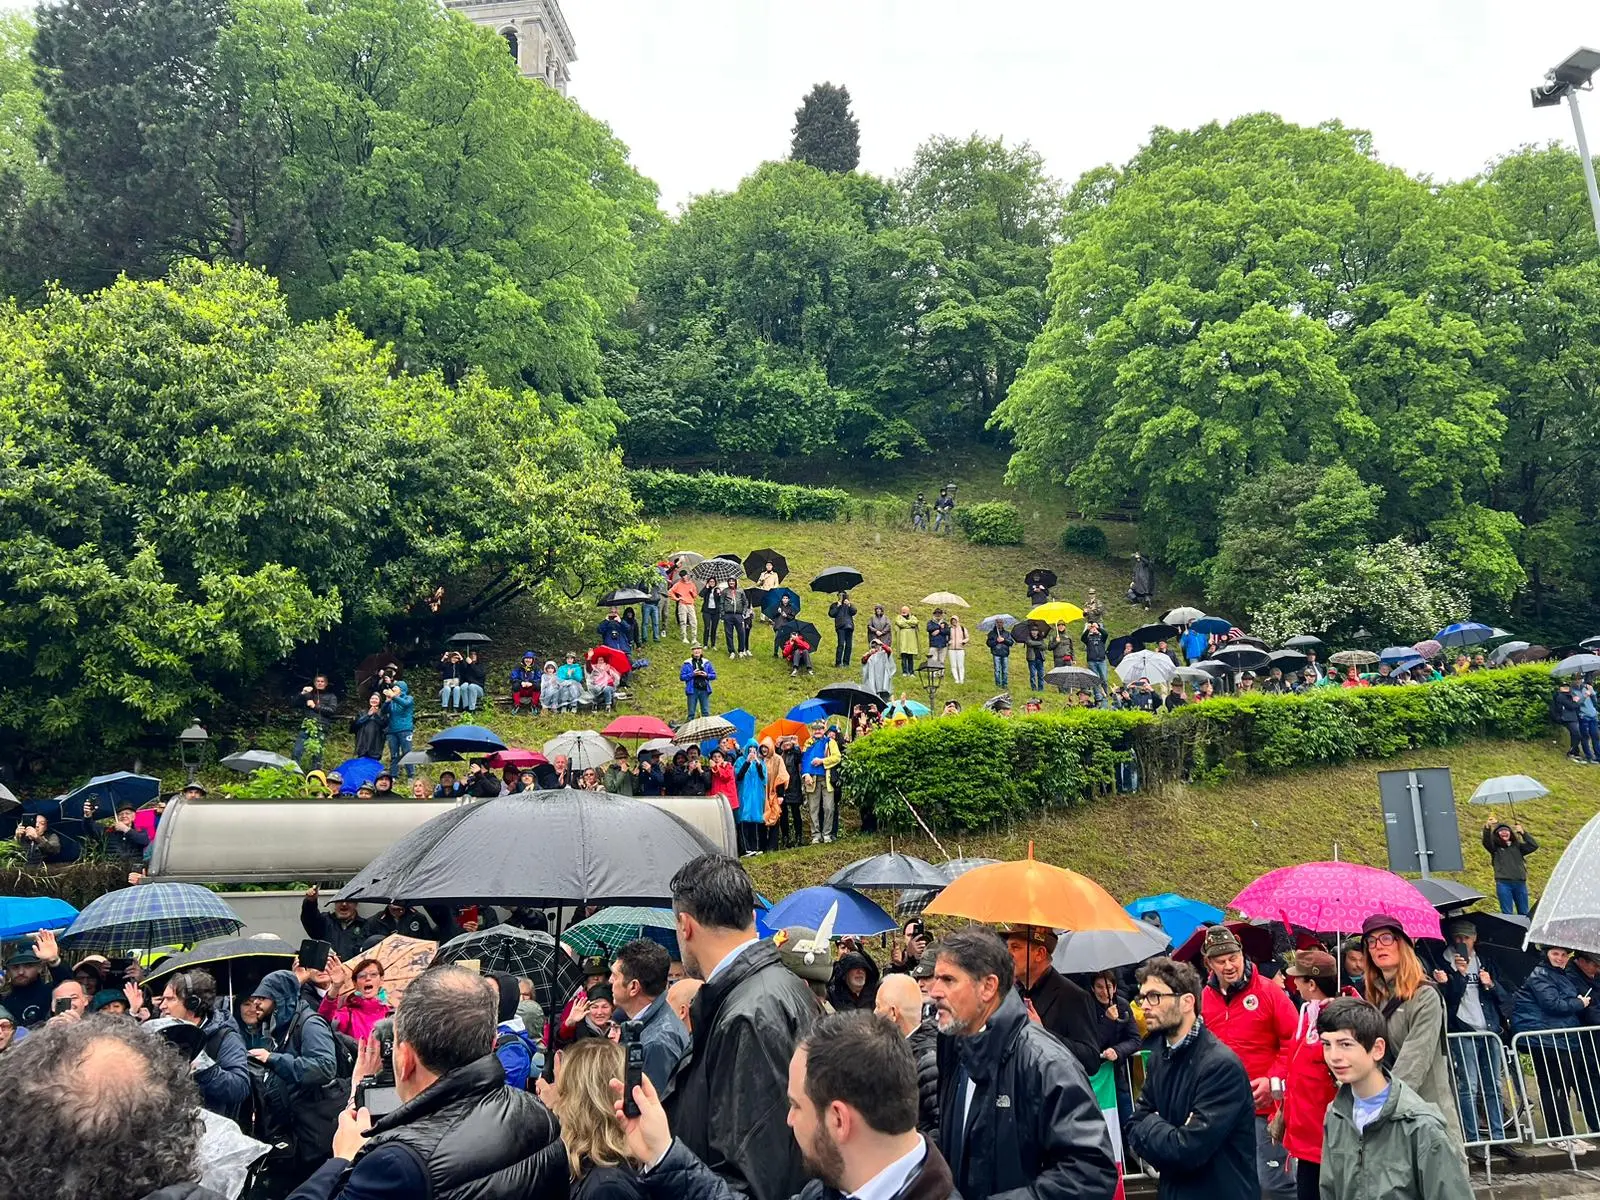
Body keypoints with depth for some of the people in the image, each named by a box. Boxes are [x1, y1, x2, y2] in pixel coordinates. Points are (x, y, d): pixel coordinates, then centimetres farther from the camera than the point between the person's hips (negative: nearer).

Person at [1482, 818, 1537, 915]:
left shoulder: (1517, 846, 18)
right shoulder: (1495, 847, 8)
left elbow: (1534, 845, 9)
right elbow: (1486, 842, -12)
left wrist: (1523, 833, 0)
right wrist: (1487, 827, -30)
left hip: (1520, 883, 3)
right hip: (1503, 883, -3)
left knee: (1524, 913, 9)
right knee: (1507, 913, -5)